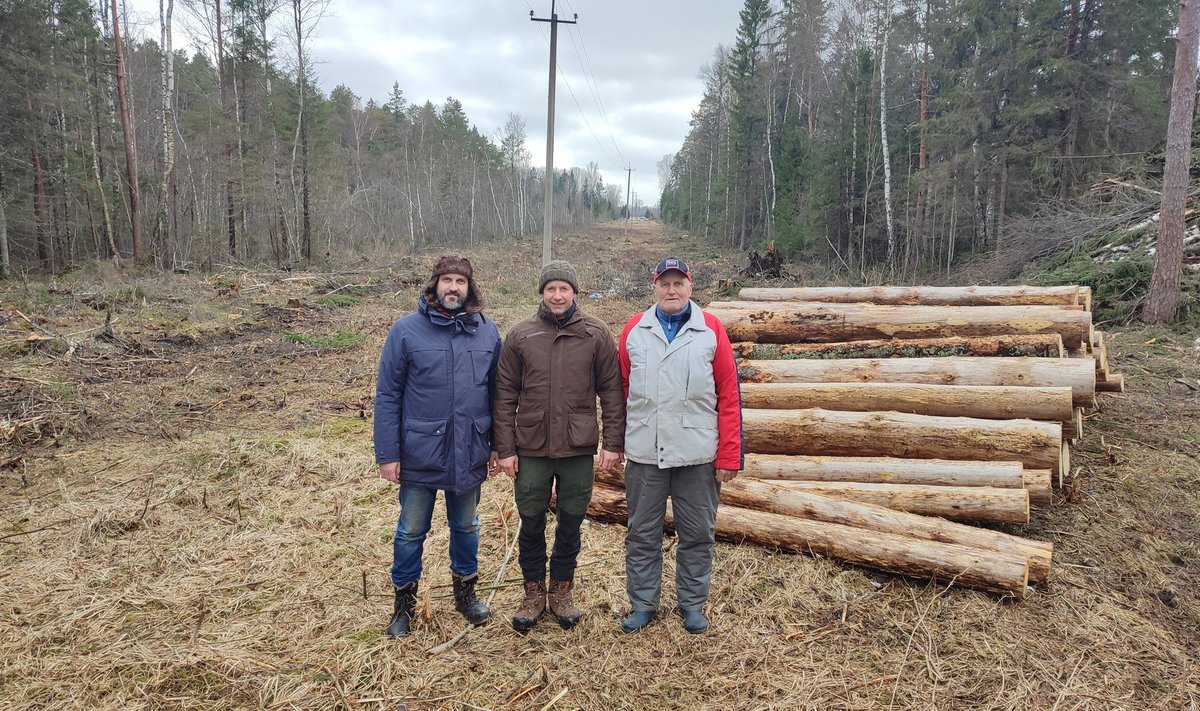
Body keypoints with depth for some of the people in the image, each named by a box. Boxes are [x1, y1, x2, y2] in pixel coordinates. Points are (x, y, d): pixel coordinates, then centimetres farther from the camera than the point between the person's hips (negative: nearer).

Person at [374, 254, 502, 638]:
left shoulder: (487, 331, 0)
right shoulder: (406, 330, -8)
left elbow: (496, 391, 7)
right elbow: (387, 396, -7)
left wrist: (497, 445, 6)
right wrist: (387, 454, -9)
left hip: (470, 454, 2)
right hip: (419, 454, -2)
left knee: (466, 527, 19)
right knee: (411, 531, 13)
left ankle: (465, 590, 39)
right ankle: (404, 602, 32)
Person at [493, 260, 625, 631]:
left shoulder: (596, 333, -1)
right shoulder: (519, 335, 0)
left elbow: (612, 391, 0)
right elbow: (505, 395, 2)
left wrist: (613, 443, -4)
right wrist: (505, 449, -2)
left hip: (579, 448, 0)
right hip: (531, 449, 1)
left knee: (570, 524, 12)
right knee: (531, 524, 11)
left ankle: (562, 591, 31)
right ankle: (534, 592, 30)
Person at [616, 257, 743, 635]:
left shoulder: (711, 329, -2)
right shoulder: (634, 330, 4)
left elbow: (729, 395, -3)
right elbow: (621, 390, 6)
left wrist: (729, 455, -6)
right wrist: (617, 441, 3)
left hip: (698, 454, -1)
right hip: (644, 454, 1)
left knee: (698, 534, 11)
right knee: (642, 533, 12)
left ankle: (692, 603, 29)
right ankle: (643, 603, 28)